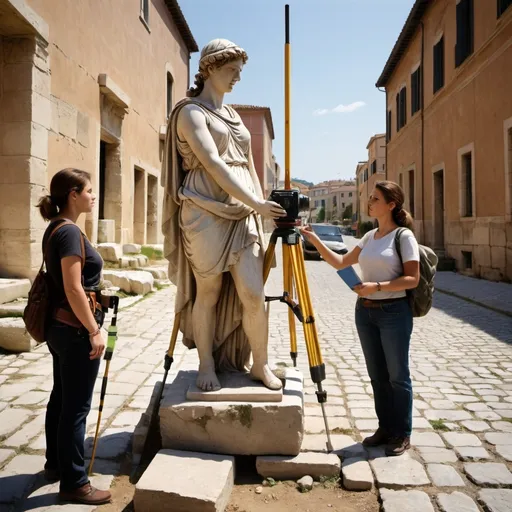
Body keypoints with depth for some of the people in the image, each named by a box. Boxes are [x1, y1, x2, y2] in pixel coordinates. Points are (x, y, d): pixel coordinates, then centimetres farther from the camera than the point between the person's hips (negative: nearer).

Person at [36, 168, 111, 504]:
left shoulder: (55, 229, 11)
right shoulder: (70, 231, -19)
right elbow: (73, 289, -24)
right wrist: (94, 330, -20)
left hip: (59, 326, 10)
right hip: (75, 329, -10)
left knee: (61, 398, 20)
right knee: (76, 406, 1)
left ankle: (55, 464, 36)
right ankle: (74, 483, 14)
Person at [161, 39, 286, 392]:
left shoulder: (234, 115, 22)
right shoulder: (191, 112, 0)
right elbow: (213, 164, -13)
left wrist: (260, 209, 12)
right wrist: (256, 203, -17)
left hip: (242, 213, 5)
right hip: (206, 212, -5)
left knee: (253, 293, -3)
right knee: (208, 292, 3)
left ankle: (261, 364, 13)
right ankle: (207, 366, 19)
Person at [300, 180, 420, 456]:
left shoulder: (404, 236, -9)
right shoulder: (369, 236, 11)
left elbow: (412, 279, -14)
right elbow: (341, 262, 10)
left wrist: (377, 286, -22)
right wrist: (315, 241, 2)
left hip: (394, 311, -6)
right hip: (365, 311, 7)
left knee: (397, 375, 5)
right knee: (377, 375, 14)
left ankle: (402, 434, 20)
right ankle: (385, 428, 28)